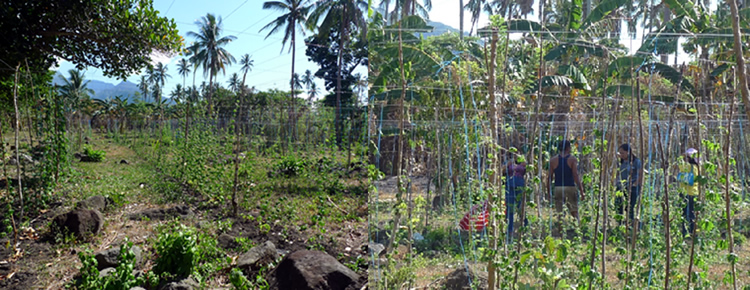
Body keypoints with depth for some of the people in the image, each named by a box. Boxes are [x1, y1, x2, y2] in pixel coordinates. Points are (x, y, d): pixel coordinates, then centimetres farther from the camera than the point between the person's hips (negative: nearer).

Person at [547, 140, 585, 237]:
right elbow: (576, 176, -9)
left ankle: (559, 231, 3)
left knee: (559, 212, 6)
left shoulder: (553, 160, 3)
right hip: (570, 188, -2)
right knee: (574, 211, 8)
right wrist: (581, 191, -6)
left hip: (558, 188, 2)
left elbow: (549, 177, 2)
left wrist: (549, 191, 10)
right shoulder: (572, 159, -3)